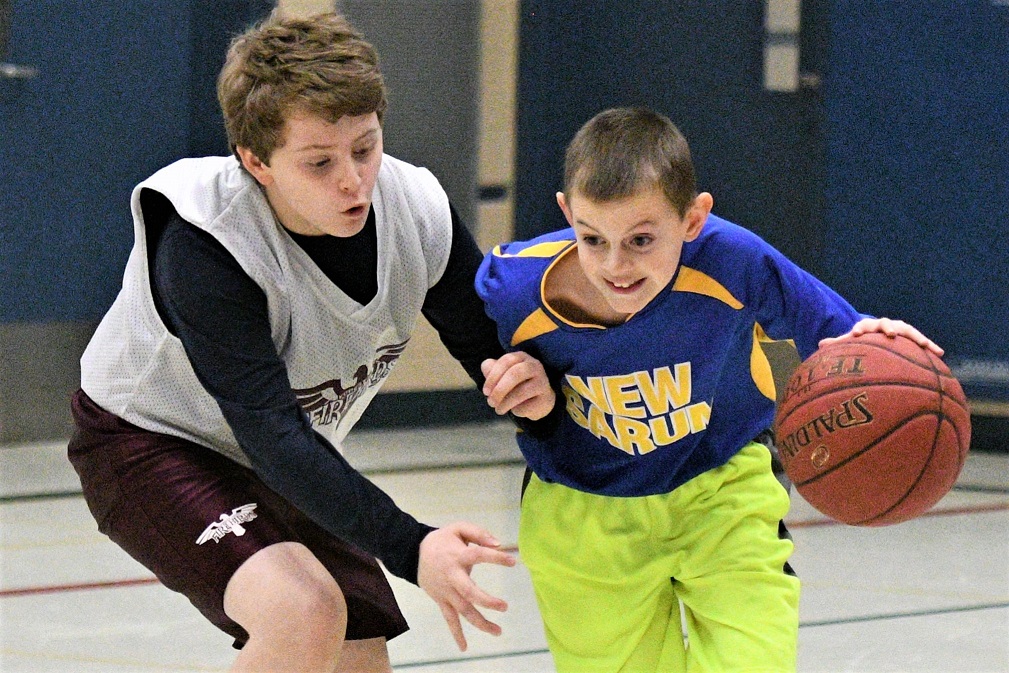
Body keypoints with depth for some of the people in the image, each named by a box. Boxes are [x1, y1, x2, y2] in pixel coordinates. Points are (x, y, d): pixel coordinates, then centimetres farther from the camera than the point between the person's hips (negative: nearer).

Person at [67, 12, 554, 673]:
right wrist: (409, 548, -50)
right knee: (306, 615, -31)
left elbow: (492, 347, -6)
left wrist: (532, 386, -33)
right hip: (152, 444, -7)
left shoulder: (419, 213, -18)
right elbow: (270, 433, -38)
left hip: (296, 463, 7)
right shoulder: (203, 246, -34)